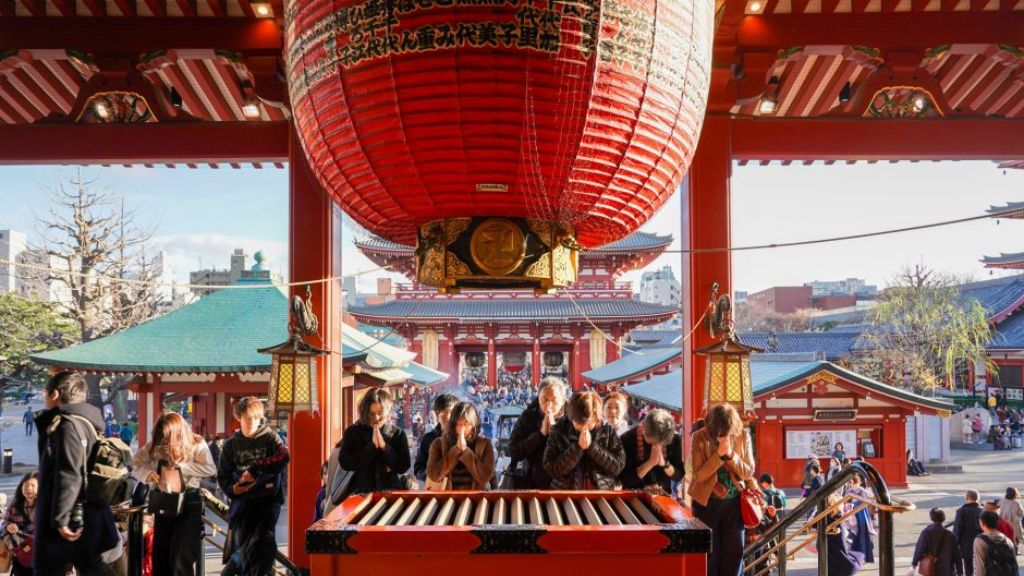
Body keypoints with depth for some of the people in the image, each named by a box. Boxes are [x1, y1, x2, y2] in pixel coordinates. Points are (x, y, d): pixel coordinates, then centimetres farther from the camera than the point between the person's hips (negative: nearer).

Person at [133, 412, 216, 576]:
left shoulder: (196, 444, -8)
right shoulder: (154, 446, 2)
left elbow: (210, 469, -21)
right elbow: (136, 465, 7)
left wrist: (179, 466, -20)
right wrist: (148, 474, -14)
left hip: (188, 504, -4)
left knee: (181, 559, -10)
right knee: (160, 558, 12)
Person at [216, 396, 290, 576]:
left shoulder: (270, 438, 2)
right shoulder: (231, 444, 10)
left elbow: (284, 456, -19)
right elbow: (222, 476, 11)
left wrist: (255, 469, -27)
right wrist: (233, 489, -11)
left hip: (268, 499, -2)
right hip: (242, 501, 2)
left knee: (264, 544, -16)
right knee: (242, 544, 1)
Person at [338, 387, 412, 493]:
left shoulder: (398, 433, 2)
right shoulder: (352, 432, 0)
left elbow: (403, 467, -4)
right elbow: (346, 463, -10)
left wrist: (384, 446, -16)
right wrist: (372, 446, -16)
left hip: (390, 491, 1)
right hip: (360, 491, -1)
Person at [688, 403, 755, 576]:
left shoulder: (743, 435, -5)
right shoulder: (700, 437, -12)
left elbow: (749, 472, -5)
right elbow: (699, 475, -16)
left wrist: (731, 455, -21)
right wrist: (719, 454, -26)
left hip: (734, 502, 2)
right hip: (707, 502, -2)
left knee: (734, 552, 7)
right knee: (709, 553, 4)